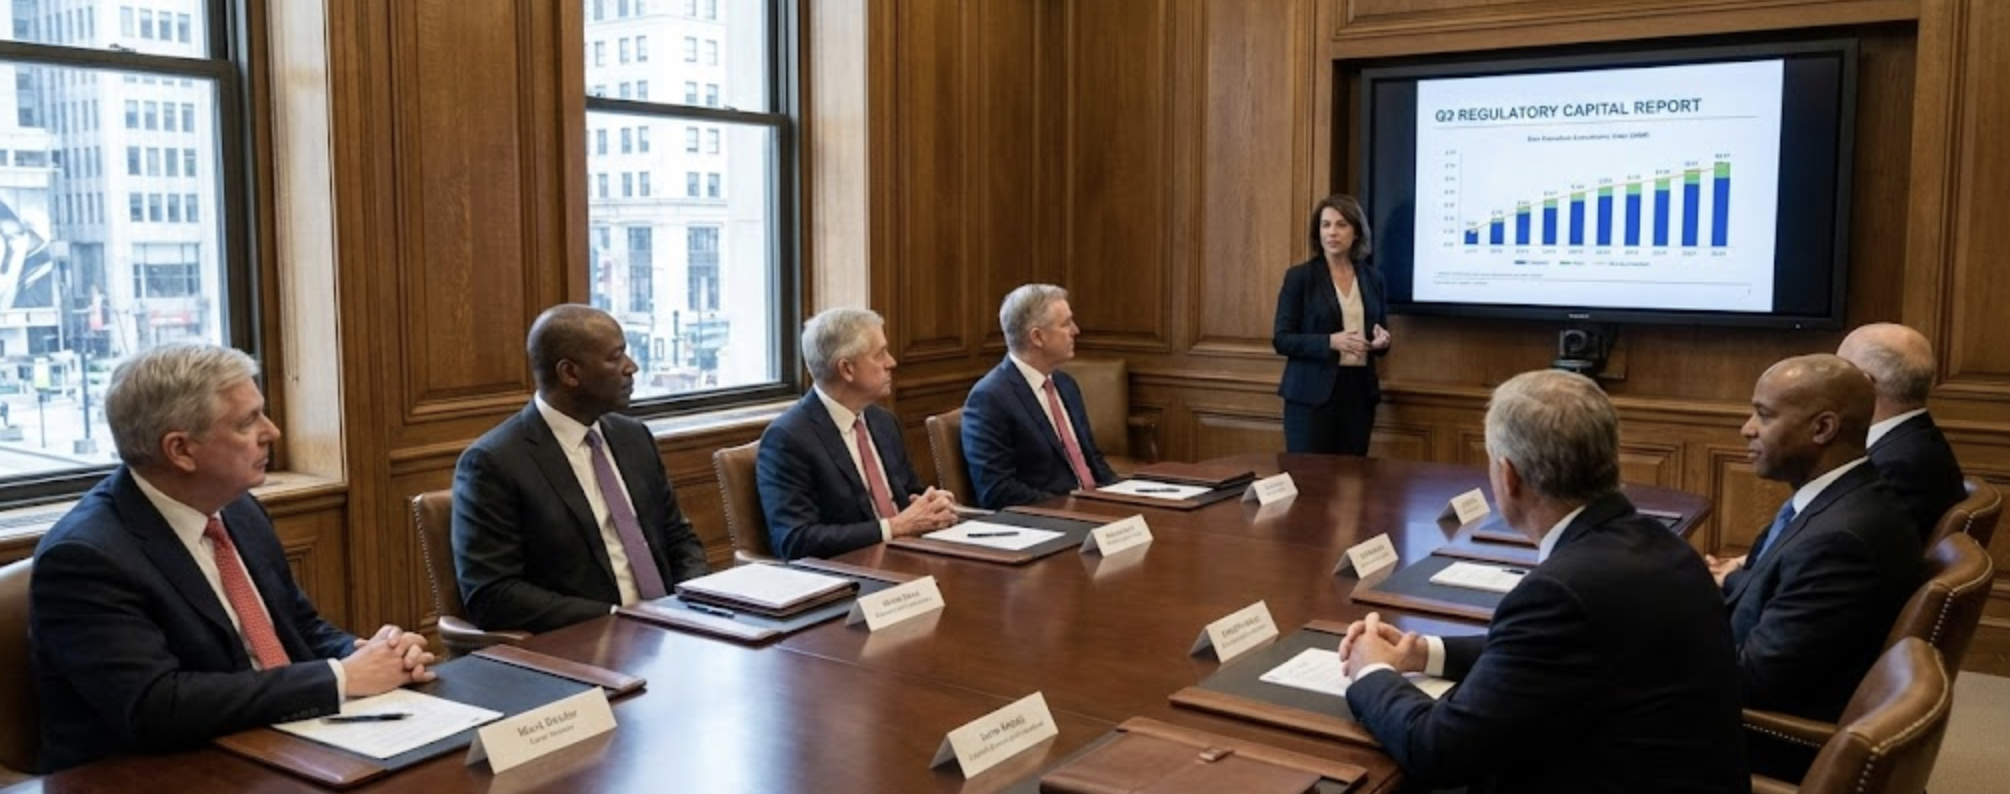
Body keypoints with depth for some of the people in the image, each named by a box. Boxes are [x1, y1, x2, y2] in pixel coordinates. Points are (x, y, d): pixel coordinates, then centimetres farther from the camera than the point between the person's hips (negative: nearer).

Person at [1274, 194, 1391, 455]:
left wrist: (1381, 340, -5)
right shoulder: (1299, 276, -4)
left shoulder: (1372, 277, 9)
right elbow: (1281, 340, -7)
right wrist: (1330, 341, -20)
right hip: (1312, 394, -4)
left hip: (1359, 391, 4)